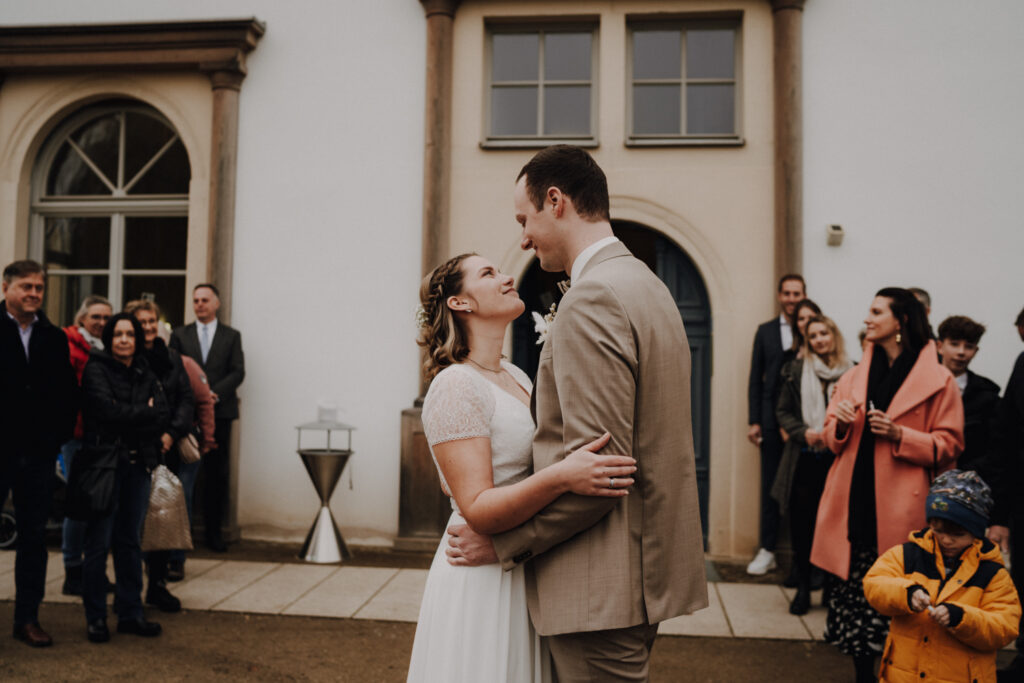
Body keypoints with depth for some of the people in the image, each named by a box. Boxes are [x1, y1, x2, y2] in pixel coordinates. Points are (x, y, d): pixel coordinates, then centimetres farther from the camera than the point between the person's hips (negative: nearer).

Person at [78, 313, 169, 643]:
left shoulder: (146, 374, 12)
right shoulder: (96, 370, -3)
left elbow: (163, 415, 1)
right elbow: (109, 411, -16)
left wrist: (129, 418, -11)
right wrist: (145, 415, -3)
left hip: (138, 464, 5)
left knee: (130, 541, 11)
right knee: (99, 543, 1)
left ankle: (130, 613, 19)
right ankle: (95, 617, 13)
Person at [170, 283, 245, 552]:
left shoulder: (231, 336, 11)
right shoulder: (180, 335, 13)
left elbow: (238, 372, 2)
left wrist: (215, 393, -12)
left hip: (219, 411, 0)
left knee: (217, 474, 2)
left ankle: (214, 530, 9)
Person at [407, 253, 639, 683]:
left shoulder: (516, 376, 11)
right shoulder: (456, 386, -17)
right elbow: (477, 509, -24)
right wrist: (561, 477, -37)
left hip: (528, 574, 8)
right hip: (483, 579, -8)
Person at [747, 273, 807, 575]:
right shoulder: (765, 332, 11)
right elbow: (755, 379, 9)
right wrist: (754, 420, 4)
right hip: (773, 421, 2)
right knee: (770, 485, 6)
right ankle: (767, 551, 14)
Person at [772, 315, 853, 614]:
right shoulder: (795, 370, 6)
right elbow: (783, 412, 8)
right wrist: (804, 432, -8)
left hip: (837, 458, -1)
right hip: (803, 459, 1)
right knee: (801, 525, 5)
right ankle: (803, 587, 19)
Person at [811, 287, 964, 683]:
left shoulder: (938, 380, 1)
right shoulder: (854, 377, 15)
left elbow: (948, 445, 0)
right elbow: (833, 438, 20)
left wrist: (900, 435, -14)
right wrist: (840, 425, -3)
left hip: (900, 507, -4)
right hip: (855, 502, 4)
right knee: (855, 591, 6)